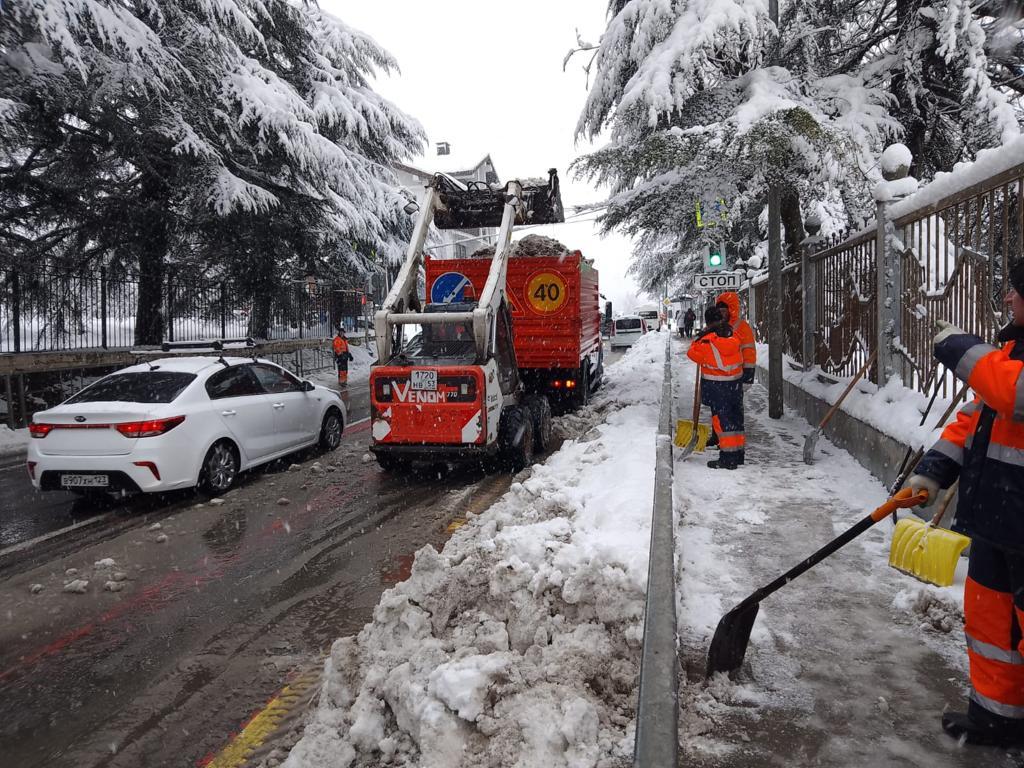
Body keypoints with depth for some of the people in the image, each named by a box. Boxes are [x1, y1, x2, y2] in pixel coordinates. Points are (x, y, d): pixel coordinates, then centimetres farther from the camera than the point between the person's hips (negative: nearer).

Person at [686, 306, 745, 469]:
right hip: (736, 382, 6)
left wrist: (699, 338, 14)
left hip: (716, 386, -6)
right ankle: (738, 454, 24)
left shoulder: (707, 340, -15)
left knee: (722, 419, -2)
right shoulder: (733, 335, 2)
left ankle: (728, 458, -3)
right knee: (736, 417, 14)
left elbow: (692, 353, -2)